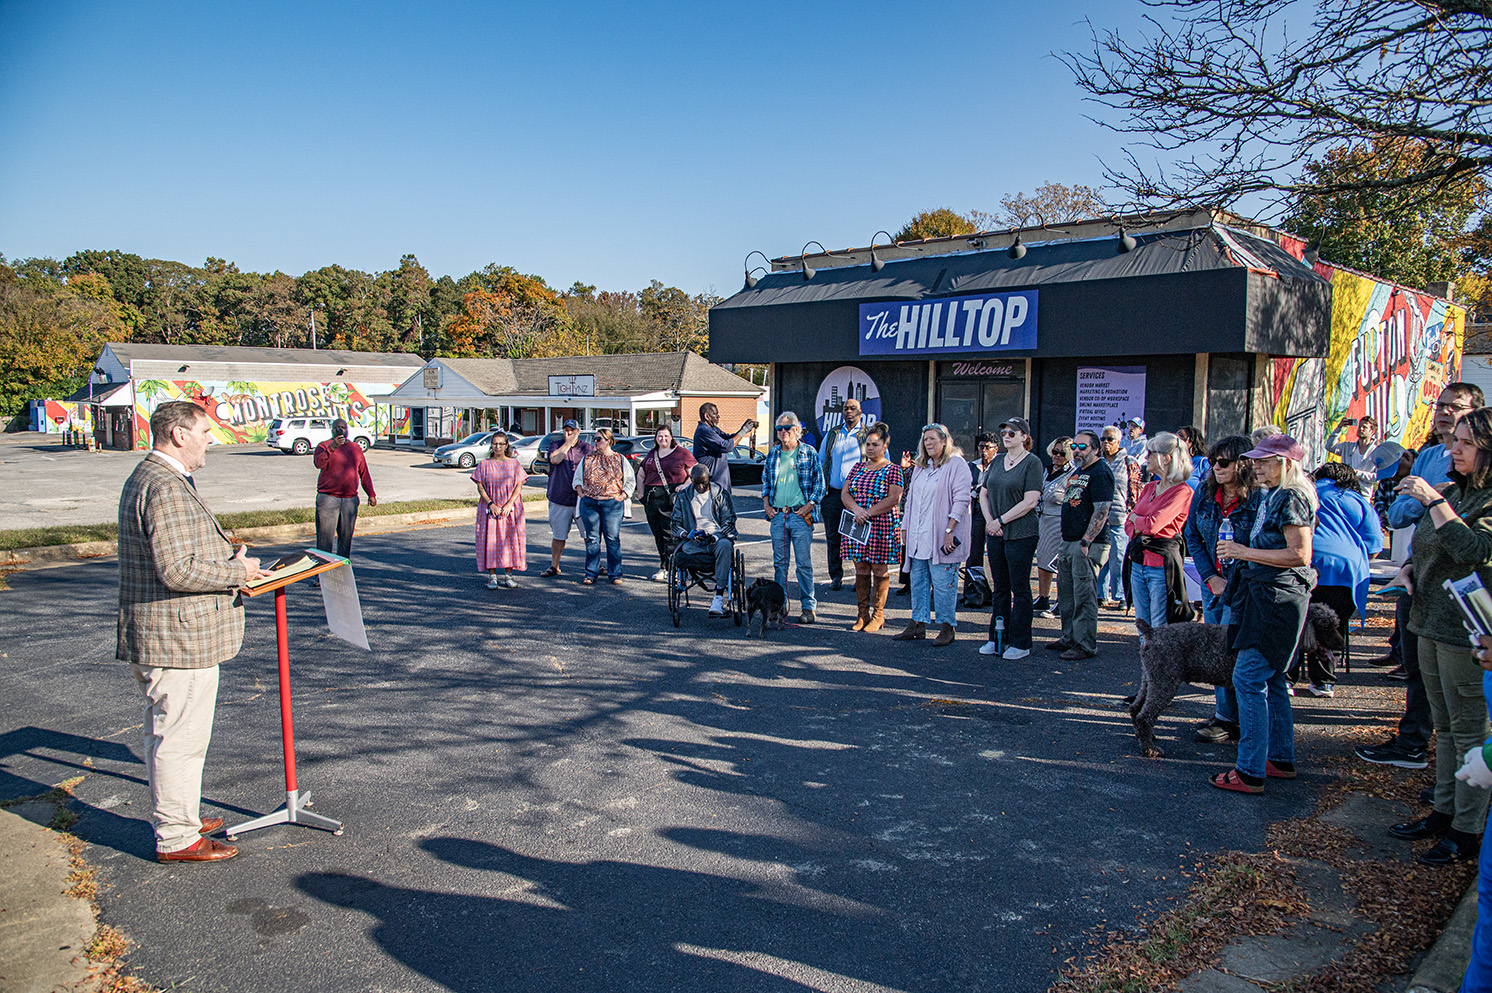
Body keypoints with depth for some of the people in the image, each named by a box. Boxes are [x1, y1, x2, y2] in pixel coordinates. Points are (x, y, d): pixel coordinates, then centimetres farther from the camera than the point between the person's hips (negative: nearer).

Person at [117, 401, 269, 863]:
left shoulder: (145, 478, 16)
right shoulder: (166, 487, -21)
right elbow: (179, 570, -27)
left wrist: (227, 557, 12)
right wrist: (238, 571, -14)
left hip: (155, 634, 12)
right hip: (178, 638, -12)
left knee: (166, 730, 21)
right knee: (180, 737, -1)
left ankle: (176, 818, 35)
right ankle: (176, 838, 10)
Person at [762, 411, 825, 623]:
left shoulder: (809, 453, 0)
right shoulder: (773, 454, 12)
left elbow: (820, 483, 1)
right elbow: (765, 481, 21)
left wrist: (809, 506, -8)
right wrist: (766, 503, 7)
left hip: (800, 515, -4)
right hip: (777, 515, 4)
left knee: (804, 563, -3)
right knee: (780, 562, 8)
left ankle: (808, 606, 4)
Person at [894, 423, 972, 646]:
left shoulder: (957, 465, -5)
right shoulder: (920, 467, 17)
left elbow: (961, 500, -12)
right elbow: (910, 499, 21)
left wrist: (949, 530, -17)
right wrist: (905, 528, 14)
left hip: (941, 537, -7)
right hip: (918, 538, 7)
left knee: (943, 582, -4)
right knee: (918, 581, 9)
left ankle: (947, 627, 6)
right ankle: (918, 624, 16)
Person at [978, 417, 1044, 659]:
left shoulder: (1033, 463, -7)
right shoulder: (997, 460, 13)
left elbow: (1030, 502, -14)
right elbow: (983, 493, 16)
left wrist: (1000, 521, -13)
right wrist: (989, 521, 0)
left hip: (1021, 534, -6)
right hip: (995, 533, 6)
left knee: (1020, 589, -1)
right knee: (999, 587, 11)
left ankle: (1020, 643, 6)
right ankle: (997, 638, 19)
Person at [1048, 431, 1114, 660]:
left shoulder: (1100, 473, -12)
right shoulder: (1077, 471, 17)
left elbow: (1101, 511, -19)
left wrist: (1086, 542, -21)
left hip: (1088, 545, -10)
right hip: (1069, 542, 10)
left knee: (1084, 595, -5)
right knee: (1066, 594, 15)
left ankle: (1086, 645, 2)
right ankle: (1069, 639, 26)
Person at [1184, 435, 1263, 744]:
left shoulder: (1258, 500, -13)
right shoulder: (1204, 492, 2)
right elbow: (1192, 536, 6)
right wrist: (1210, 577, -2)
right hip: (1213, 583, 6)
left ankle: (1229, 721, 5)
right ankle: (1223, 711, 22)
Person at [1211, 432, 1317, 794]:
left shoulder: (1292, 498, -14)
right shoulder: (1273, 497, 16)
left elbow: (1299, 554, -21)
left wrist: (1247, 552, -18)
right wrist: (1240, 546, 12)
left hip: (1279, 599, -11)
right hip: (1264, 596, 11)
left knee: (1249, 677, -10)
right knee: (1270, 679, 16)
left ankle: (1250, 772, -6)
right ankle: (1281, 759, 26)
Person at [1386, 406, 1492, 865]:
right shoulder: (1453, 491, 12)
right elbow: (1424, 545, 23)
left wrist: (1433, 501, -24)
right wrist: (1407, 567, 4)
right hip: (1432, 621, 8)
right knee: (1445, 726, 17)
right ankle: (1443, 813, 28)